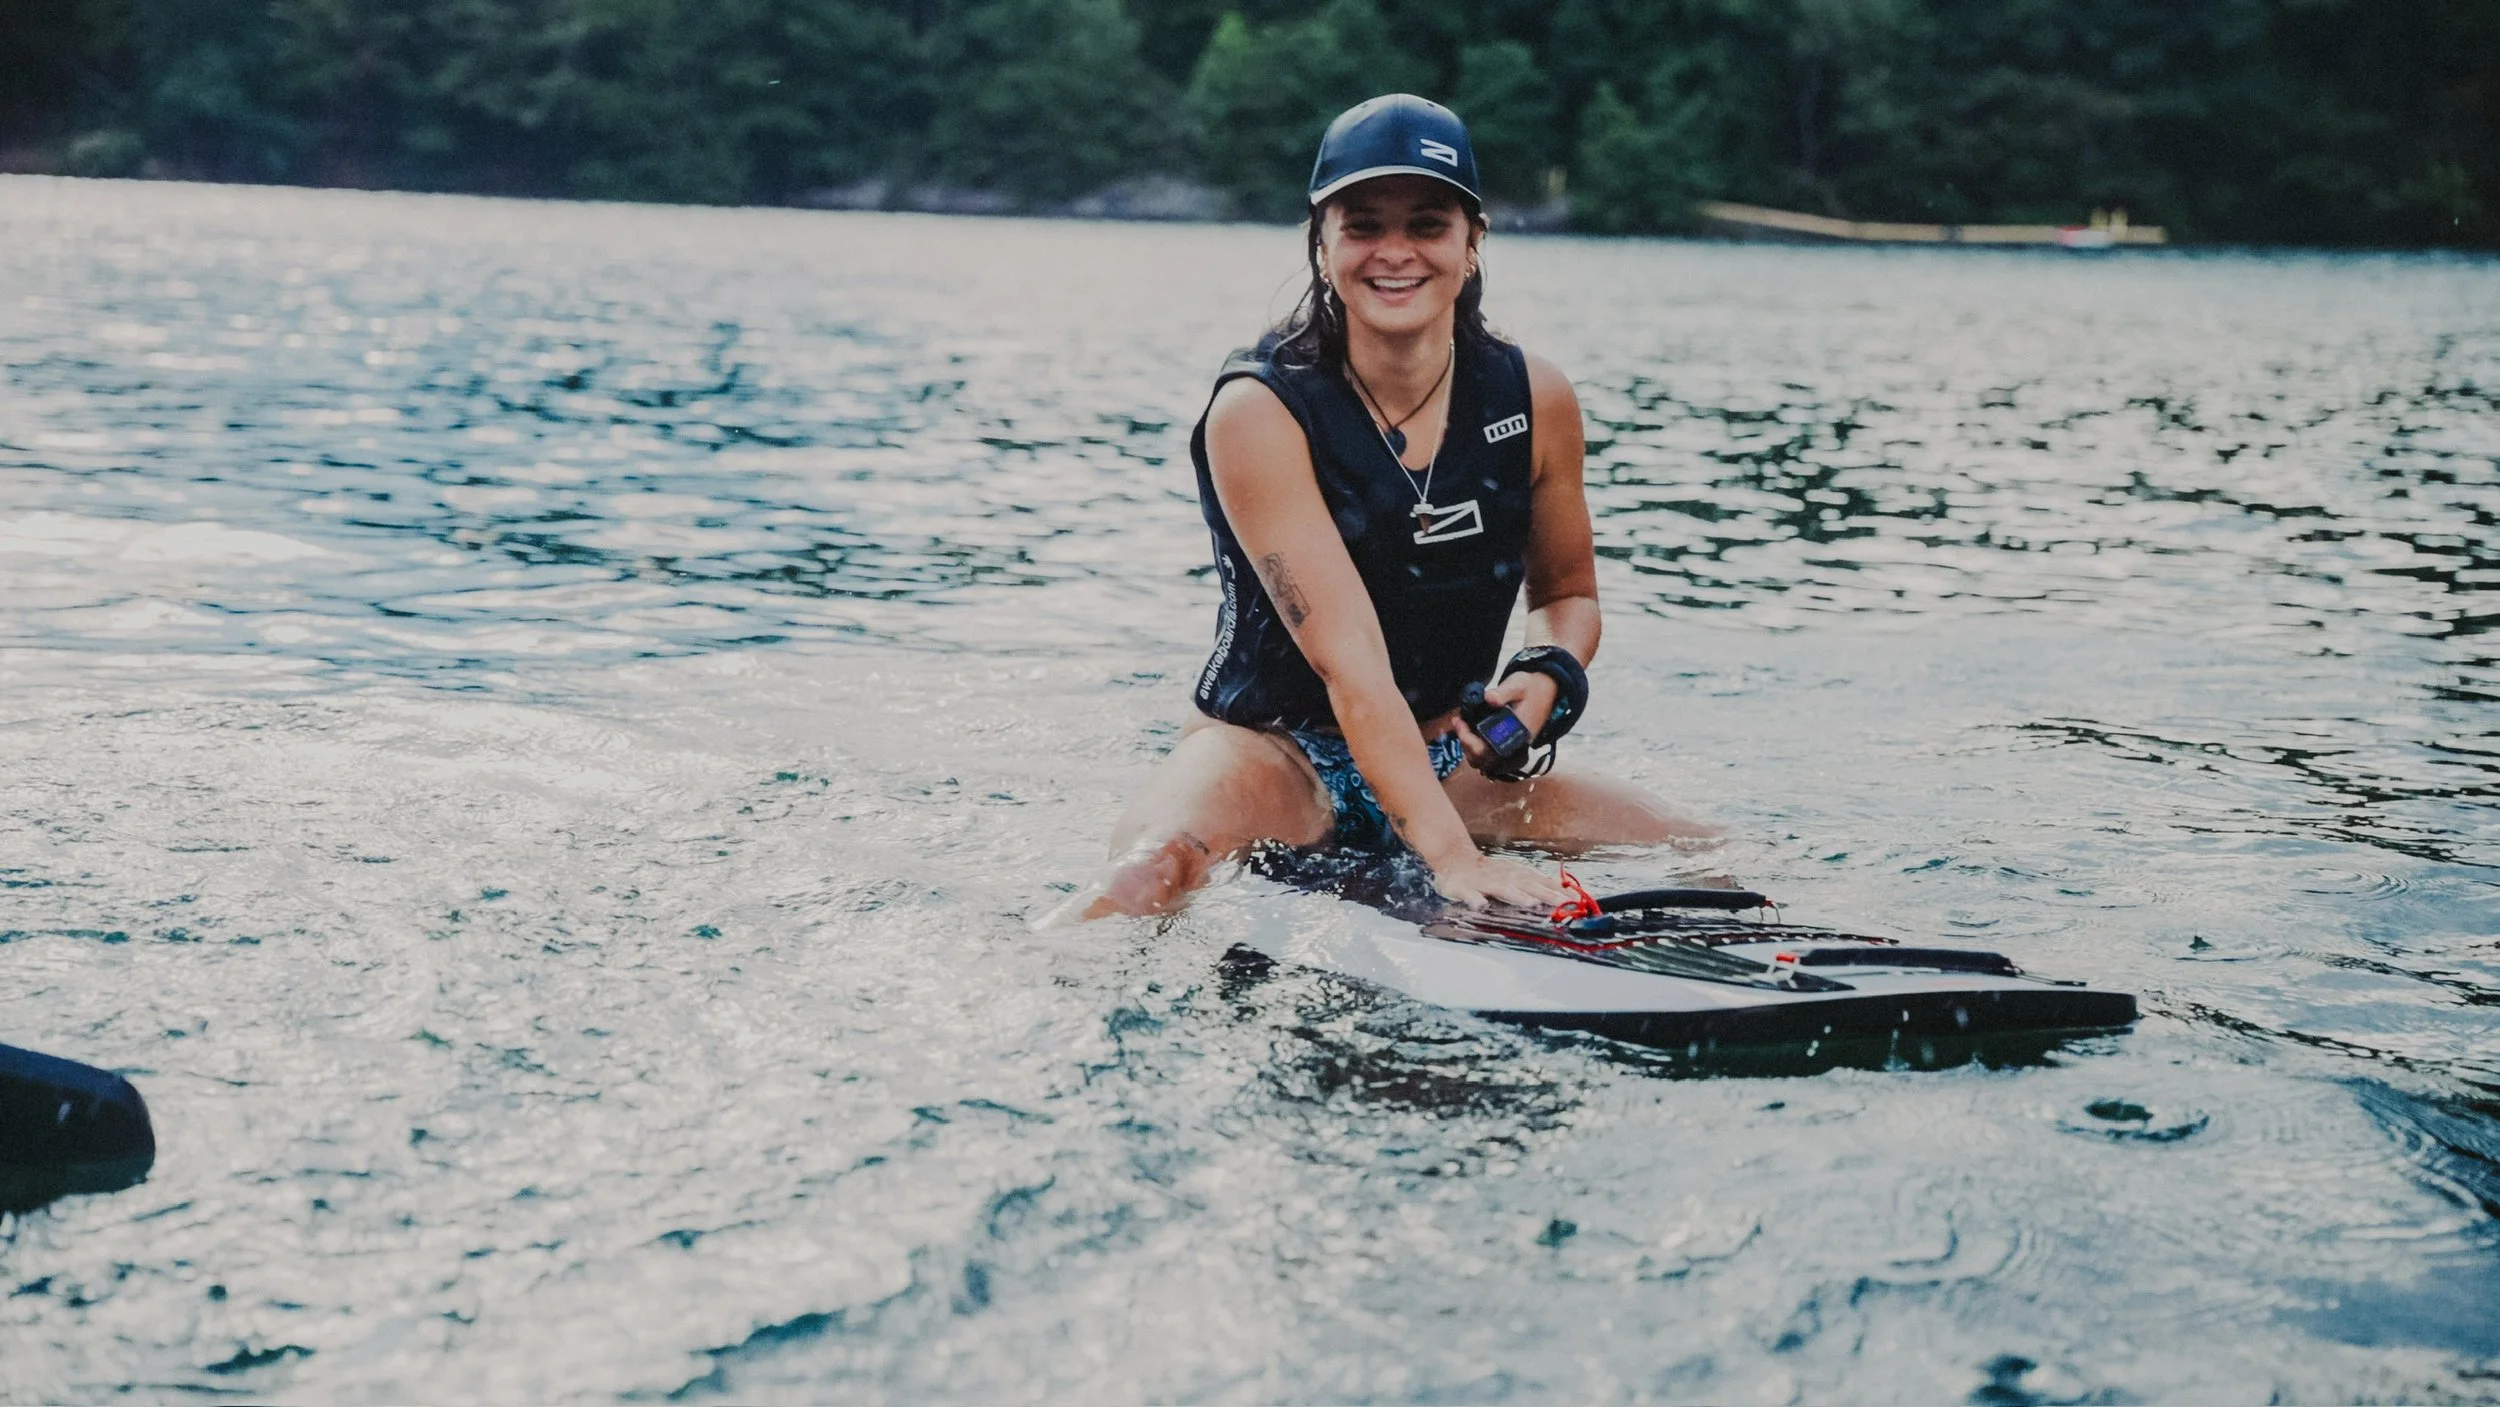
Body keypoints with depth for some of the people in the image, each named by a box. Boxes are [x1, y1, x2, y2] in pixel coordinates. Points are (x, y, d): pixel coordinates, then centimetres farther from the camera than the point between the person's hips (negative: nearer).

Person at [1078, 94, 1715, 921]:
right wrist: (1451, 858, -36)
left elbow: (1566, 589, 15)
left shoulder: (1533, 401, -3)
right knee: (1152, 876, -38)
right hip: (1273, 753, -5)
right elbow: (1350, 664, -26)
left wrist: (1549, 678, -9)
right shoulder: (1261, 412, -18)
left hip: (1447, 763, 5)